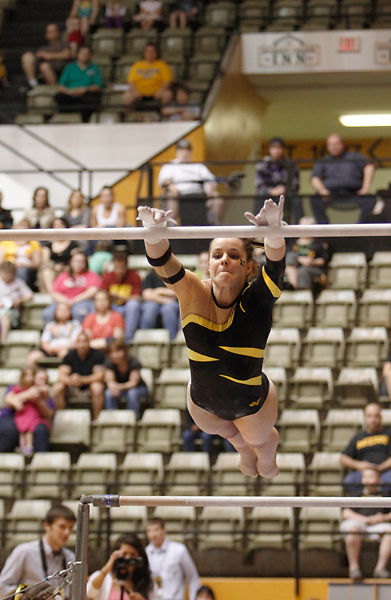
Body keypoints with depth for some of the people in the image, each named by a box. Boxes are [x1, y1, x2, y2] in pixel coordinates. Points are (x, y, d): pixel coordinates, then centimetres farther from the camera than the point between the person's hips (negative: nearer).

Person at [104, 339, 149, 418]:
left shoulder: (134, 362, -25)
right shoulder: (109, 363, -15)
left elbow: (133, 382, -27)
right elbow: (110, 381, -20)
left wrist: (120, 387, -46)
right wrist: (113, 388, -45)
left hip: (139, 388, -3)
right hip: (119, 388, 3)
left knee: (132, 393, -38)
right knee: (108, 393, -29)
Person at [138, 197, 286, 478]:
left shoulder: (257, 300, -28)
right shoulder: (194, 294, -24)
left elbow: (276, 266, -47)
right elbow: (163, 264, -40)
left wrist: (274, 233, -69)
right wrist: (155, 233, -63)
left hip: (252, 403, -2)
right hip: (203, 403, 2)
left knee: (259, 440, 30)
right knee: (230, 434, 35)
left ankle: (268, 453, 67)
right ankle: (245, 449, 71)